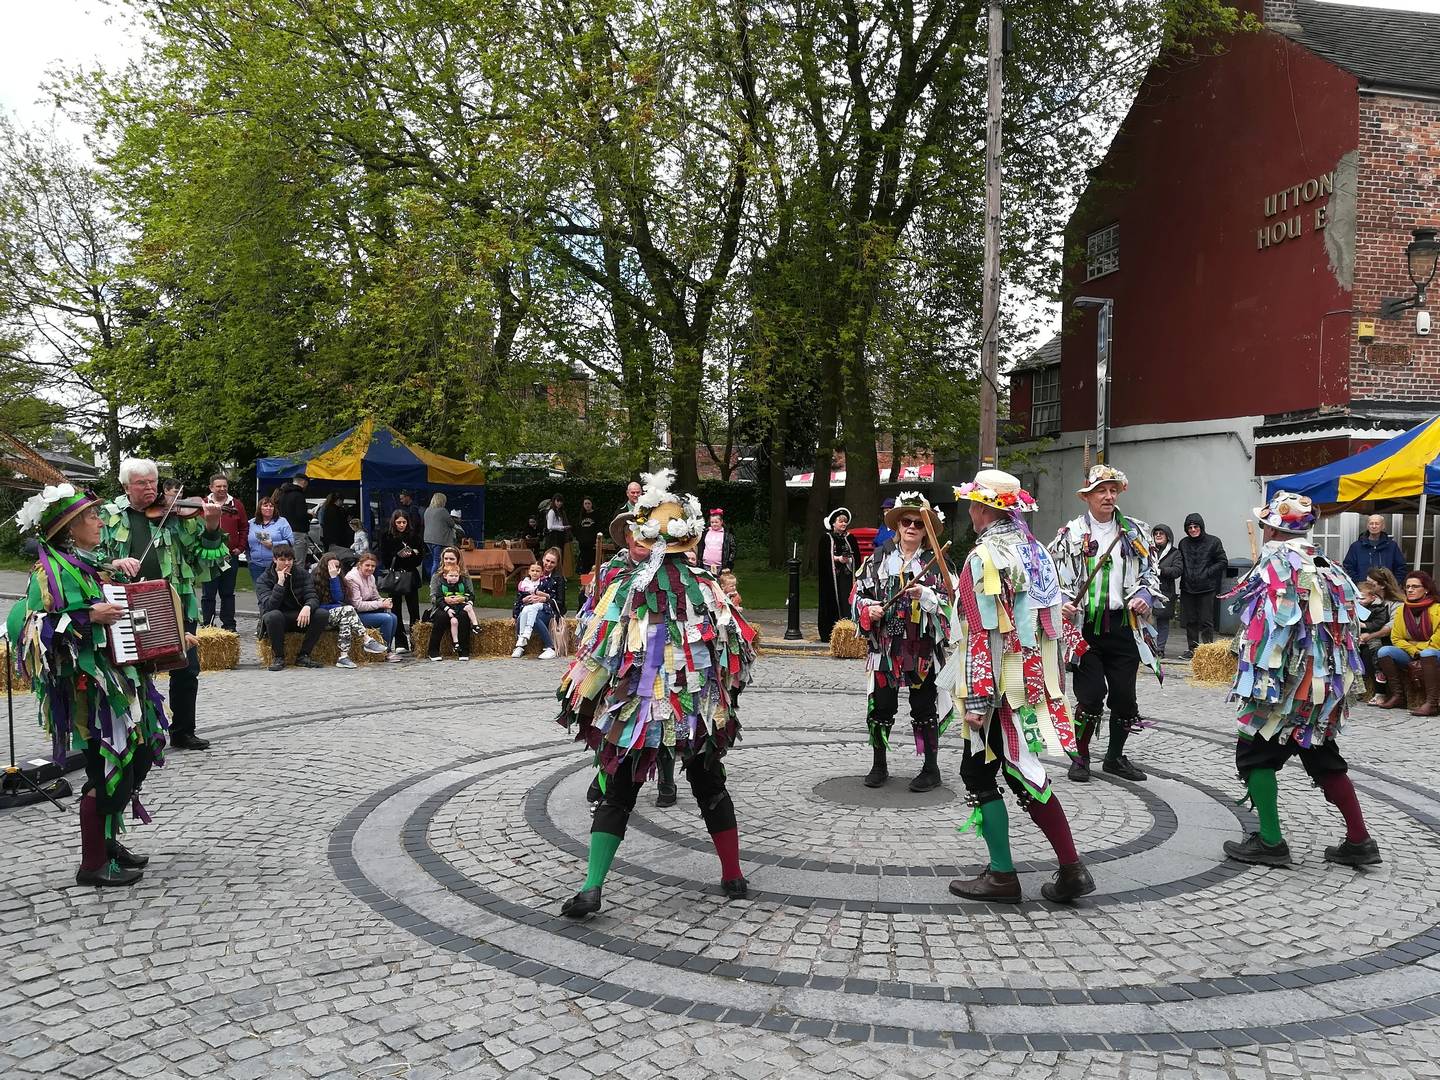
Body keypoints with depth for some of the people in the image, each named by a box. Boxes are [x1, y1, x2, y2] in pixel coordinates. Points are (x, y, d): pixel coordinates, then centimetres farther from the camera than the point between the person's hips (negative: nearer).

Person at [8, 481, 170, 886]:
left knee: (138, 757, 13)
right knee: (109, 769, -4)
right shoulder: (52, 569, -12)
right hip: (88, 685, -9)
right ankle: (93, 864, 8)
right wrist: (87, 618, -26)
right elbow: (24, 626, -21)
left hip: (118, 678, 9)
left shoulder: (89, 564, 13)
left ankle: (109, 841, 27)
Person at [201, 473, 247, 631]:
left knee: (228, 593, 9)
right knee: (208, 594, 4)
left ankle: (229, 625, 15)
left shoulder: (236, 505, 8)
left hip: (231, 556, 2)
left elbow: (244, 527, 11)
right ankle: (206, 626, 10)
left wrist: (240, 547, 3)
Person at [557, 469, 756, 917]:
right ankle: (733, 878, 28)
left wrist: (576, 701, 5)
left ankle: (591, 888, 0)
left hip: (632, 711, -2)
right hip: (697, 711, 2)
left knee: (617, 797, 8)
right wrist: (724, 696, 17)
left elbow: (597, 651, -8)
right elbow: (736, 648, 1)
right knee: (711, 791, 19)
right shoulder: (705, 588, -3)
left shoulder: (625, 587, -8)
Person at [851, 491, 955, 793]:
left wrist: (925, 594, -21)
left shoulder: (936, 563, 0)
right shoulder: (878, 558, 6)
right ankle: (879, 765, 24)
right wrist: (869, 608, -9)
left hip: (923, 648, -2)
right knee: (880, 707, 8)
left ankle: (931, 768, 19)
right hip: (884, 646, 2)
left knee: (924, 709, 6)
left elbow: (949, 603, -5)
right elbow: (859, 595, 10)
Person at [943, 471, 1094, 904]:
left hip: (999, 688, -8)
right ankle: (1071, 870, 14)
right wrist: (1054, 680, 21)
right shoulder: (1037, 552, 9)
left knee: (979, 774, 6)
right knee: (1024, 773, 15)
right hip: (1035, 684, 8)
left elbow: (983, 635, -21)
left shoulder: (984, 559, -16)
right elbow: (1056, 621, 13)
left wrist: (976, 699, -19)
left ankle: (1002, 876, 11)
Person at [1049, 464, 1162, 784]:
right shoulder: (1070, 533, 2)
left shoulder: (1136, 532, 10)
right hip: (1085, 626, -3)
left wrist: (1145, 596, -3)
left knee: (1124, 696, 7)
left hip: (1124, 626, 3)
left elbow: (1151, 572, 15)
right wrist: (1062, 602, -14)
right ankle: (1081, 756, 15)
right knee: (1091, 695, -5)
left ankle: (1115, 756, 27)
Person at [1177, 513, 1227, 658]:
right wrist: (1184, 574, 2)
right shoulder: (1183, 543, 8)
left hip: (1207, 589, -4)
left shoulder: (1213, 541, -2)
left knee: (1206, 621, -2)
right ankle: (1192, 649, 18)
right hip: (1187, 589, 4)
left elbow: (1223, 562, 0)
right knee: (1190, 621, 9)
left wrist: (1207, 573, -9)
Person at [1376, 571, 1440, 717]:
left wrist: (1420, 652, -15)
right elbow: (1396, 638, 5)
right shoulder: (1402, 610, 8)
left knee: (1427, 653, -39)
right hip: (1409, 655, 6)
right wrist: (1414, 651, -10)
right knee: (1384, 651, -18)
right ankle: (1398, 695, -13)